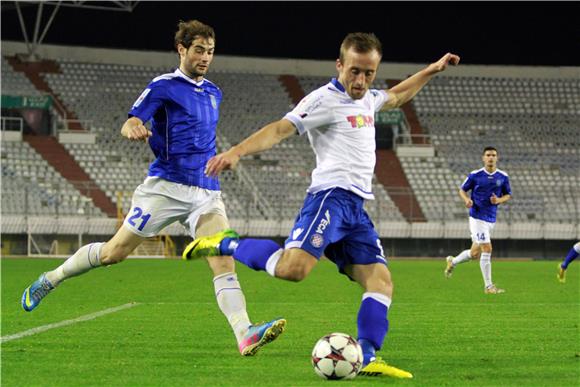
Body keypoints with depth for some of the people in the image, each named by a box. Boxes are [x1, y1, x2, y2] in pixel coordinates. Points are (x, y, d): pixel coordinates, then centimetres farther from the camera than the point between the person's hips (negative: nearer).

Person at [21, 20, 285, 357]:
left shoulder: (213, 93, 16)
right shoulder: (164, 87, -4)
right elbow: (131, 124, -14)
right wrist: (133, 129, -35)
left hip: (207, 191, 5)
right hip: (167, 186, -5)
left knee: (225, 261, -15)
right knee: (115, 252, 4)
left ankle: (245, 335, -29)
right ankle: (50, 280, 26)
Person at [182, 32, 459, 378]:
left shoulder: (366, 99, 21)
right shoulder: (326, 99, -7)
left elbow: (396, 96, 45)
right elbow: (281, 129, -18)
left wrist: (431, 70, 46)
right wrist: (237, 151, -31)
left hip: (356, 209, 9)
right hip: (332, 196, -9)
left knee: (380, 280, -2)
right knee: (293, 268, -28)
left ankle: (367, 358, -6)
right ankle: (226, 245, -8)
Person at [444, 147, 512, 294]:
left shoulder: (503, 177, 3)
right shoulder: (475, 175, -5)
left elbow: (508, 195, 13)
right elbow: (462, 190, 6)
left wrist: (498, 200, -8)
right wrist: (467, 199, -15)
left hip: (491, 219, 5)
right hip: (477, 217, -5)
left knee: (475, 253, 13)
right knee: (487, 249, -14)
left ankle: (452, 261, 41)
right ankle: (488, 286, -7)